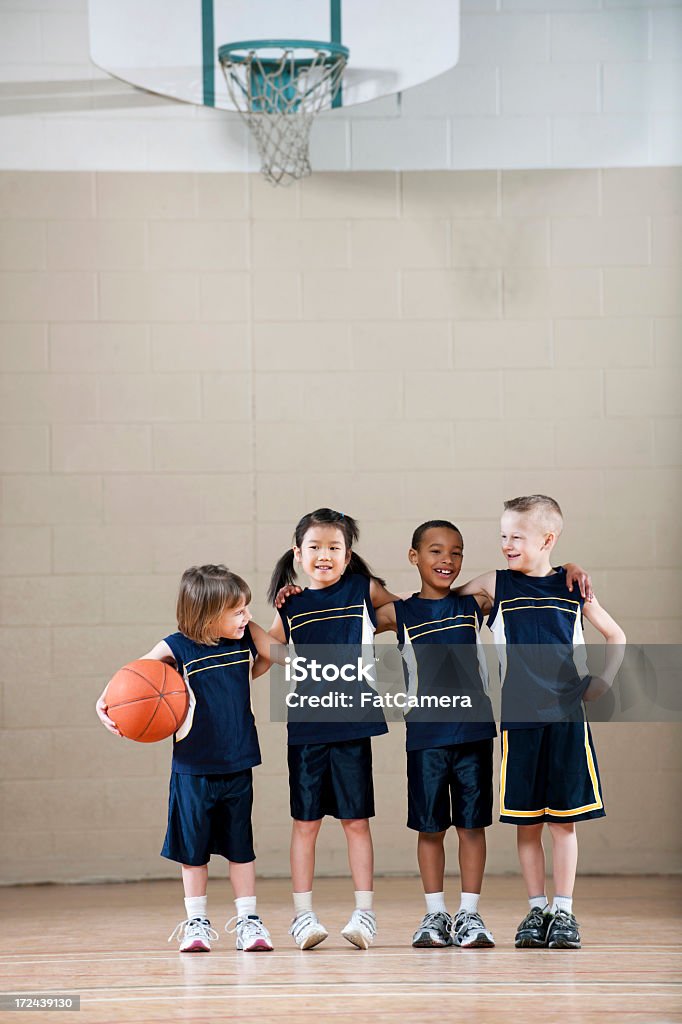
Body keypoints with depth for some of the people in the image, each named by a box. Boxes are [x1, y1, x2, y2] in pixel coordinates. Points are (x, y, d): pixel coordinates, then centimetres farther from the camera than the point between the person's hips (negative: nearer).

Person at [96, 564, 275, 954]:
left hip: (238, 766, 3)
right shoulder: (177, 648, -12)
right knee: (194, 846, 7)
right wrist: (104, 703, -24)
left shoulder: (246, 638, 0)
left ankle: (248, 920, 16)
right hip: (194, 769, -2)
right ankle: (196, 922, 17)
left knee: (241, 846, 8)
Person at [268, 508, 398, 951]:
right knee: (306, 822, 5)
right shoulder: (291, 604, 6)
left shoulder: (364, 590, 3)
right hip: (306, 725, 1)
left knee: (356, 819, 3)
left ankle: (365, 912, 8)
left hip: (352, 722, -1)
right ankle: (303, 914, 11)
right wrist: (280, 608, 2)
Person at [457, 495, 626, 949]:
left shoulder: (573, 588, 5)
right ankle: (537, 910, 12)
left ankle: (564, 912, 7)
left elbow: (615, 636, 16)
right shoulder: (497, 586, 5)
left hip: (566, 717, -1)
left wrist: (603, 682, 7)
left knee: (563, 819, 1)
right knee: (526, 821, 3)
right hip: (519, 720, 1)